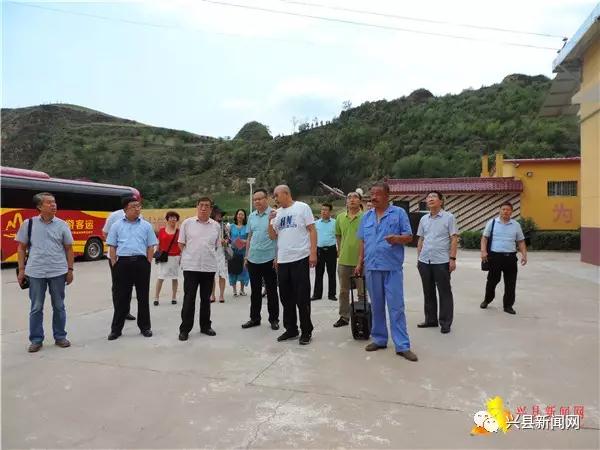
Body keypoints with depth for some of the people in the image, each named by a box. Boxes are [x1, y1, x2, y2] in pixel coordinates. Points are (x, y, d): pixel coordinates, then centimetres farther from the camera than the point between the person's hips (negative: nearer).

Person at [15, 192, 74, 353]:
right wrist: (21, 269, 0)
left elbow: (68, 248, 5)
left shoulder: (62, 224, 1)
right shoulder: (29, 224, 0)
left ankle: (60, 337, 23)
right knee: (36, 308, 8)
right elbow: (21, 247, 6)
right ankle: (36, 340, 20)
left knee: (59, 306, 10)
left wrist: (70, 269, 2)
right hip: (35, 272, 0)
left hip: (58, 272, 1)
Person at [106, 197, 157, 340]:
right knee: (121, 297, 6)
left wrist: (147, 263, -1)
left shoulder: (146, 225, 7)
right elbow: (112, 247, 6)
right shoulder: (117, 225, 6)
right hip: (123, 263, 0)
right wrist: (115, 264, -2)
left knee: (143, 296, 7)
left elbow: (150, 247, 7)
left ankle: (145, 327, 19)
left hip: (141, 262, 1)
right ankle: (116, 328, 16)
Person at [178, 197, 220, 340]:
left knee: (206, 298, 12)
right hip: (190, 266, -2)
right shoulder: (187, 223, -1)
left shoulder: (216, 226, 5)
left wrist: (207, 255, 8)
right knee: (189, 298, 1)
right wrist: (190, 255, 3)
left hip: (209, 267, 2)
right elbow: (181, 244, 5)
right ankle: (185, 329, 11)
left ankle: (205, 326, 24)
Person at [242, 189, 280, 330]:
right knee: (255, 291, 14)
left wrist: (277, 257, -13)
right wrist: (246, 256, 14)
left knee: (271, 291, 6)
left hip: (269, 259, -5)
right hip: (253, 260, 5)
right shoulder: (251, 216, 10)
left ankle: (274, 319, 18)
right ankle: (254, 318, 25)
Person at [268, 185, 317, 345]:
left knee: (302, 297, -1)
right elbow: (273, 236, 15)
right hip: (283, 260, 6)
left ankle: (306, 331, 12)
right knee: (286, 297, 12)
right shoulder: (277, 213, 14)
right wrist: (270, 221, -1)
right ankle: (291, 329, 24)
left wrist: (313, 253, -12)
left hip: (300, 258, -6)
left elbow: (312, 230, -4)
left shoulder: (302, 207, -1)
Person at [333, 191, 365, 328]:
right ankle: (344, 317, 29)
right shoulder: (340, 217, 6)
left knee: (362, 292, 8)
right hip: (343, 260, 4)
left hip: (360, 260, -4)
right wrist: (341, 250, 10)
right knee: (343, 291, 15)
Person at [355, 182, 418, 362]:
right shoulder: (367, 216, 12)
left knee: (396, 307, -3)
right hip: (371, 267, 4)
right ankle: (379, 339, 25)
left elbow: (409, 236, -2)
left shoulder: (399, 213, 0)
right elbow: (362, 241, 15)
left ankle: (402, 346, 3)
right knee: (376, 306, 12)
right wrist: (360, 263, 11)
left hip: (392, 268, -4)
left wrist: (397, 238, -23)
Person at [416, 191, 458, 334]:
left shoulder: (449, 217, -2)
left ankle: (445, 323, 11)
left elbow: (454, 239, -5)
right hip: (424, 261, 5)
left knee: (444, 293, 3)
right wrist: (418, 258, 11)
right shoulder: (424, 219, 11)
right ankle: (430, 319, 24)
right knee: (428, 292, 12)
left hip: (441, 261, -5)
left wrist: (452, 258, -12)